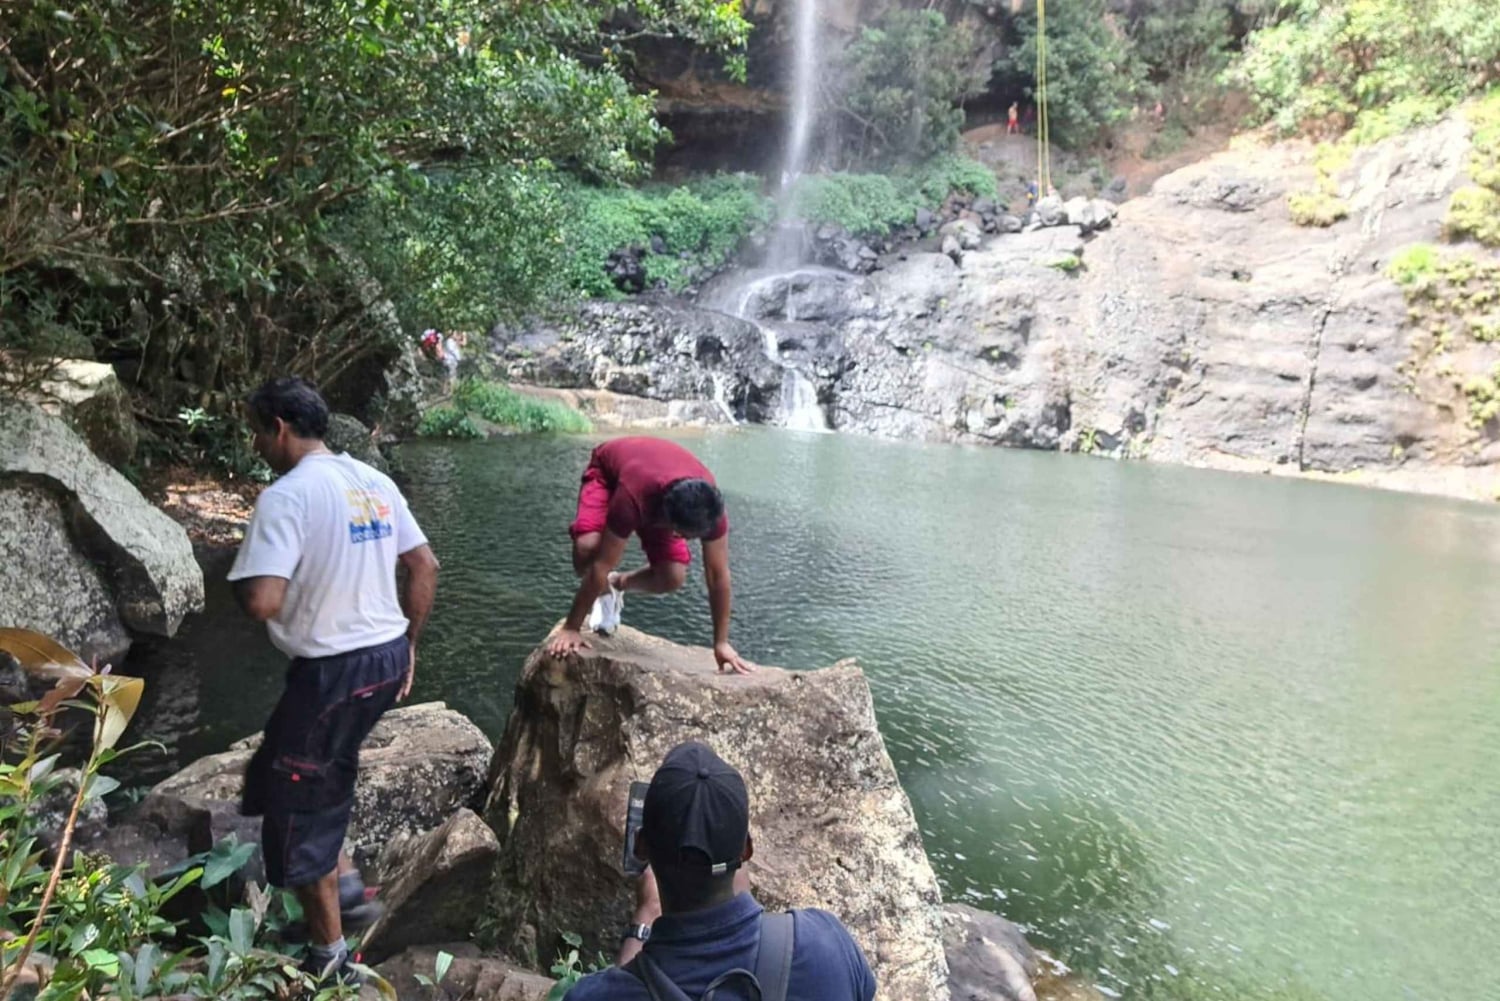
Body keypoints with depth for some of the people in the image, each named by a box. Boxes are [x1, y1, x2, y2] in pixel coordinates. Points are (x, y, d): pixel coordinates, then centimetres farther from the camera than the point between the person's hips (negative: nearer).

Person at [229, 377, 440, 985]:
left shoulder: (286, 496, -18)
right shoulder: (374, 482, 6)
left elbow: (262, 602, -27)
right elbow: (425, 567, 10)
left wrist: (238, 581, -3)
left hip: (333, 671, -7)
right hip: (388, 656, 8)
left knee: (295, 806, 12)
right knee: (321, 777, 29)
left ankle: (329, 957, 25)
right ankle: (346, 884, 32)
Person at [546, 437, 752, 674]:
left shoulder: (709, 506, -36)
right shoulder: (633, 498, -47)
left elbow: (718, 575, -27)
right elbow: (601, 566, -39)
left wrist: (722, 643, -22)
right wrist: (571, 628, -32)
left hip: (658, 494, 3)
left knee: (673, 577, -16)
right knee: (587, 547, -32)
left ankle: (618, 585, 16)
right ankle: (603, 591, 3)